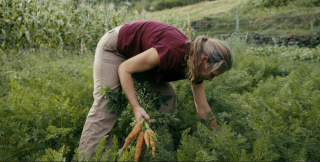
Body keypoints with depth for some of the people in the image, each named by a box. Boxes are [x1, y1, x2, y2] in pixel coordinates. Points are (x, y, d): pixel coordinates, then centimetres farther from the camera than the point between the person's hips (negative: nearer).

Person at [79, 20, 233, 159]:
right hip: (115, 48, -7)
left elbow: (203, 109, -3)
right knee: (106, 106, -17)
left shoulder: (195, 67, -13)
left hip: (139, 51, 7)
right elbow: (124, 69, -27)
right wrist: (136, 107, -32)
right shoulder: (172, 52, -38)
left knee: (167, 95, -1)